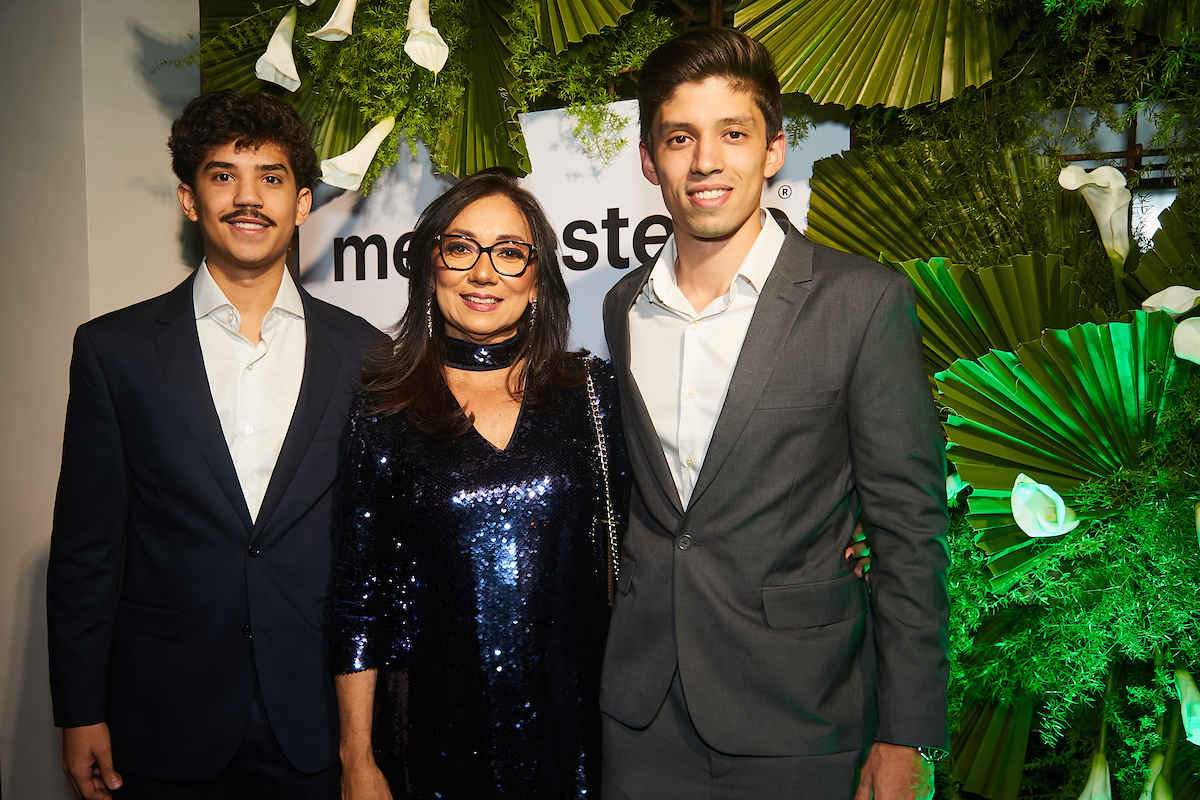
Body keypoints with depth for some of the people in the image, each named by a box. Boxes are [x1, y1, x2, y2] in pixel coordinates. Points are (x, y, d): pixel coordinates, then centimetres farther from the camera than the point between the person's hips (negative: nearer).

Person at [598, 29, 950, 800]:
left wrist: (906, 737, -9)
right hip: (642, 712, 4)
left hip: (794, 722, -3)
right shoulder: (623, 306, 4)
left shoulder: (865, 301, -11)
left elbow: (909, 528, -10)